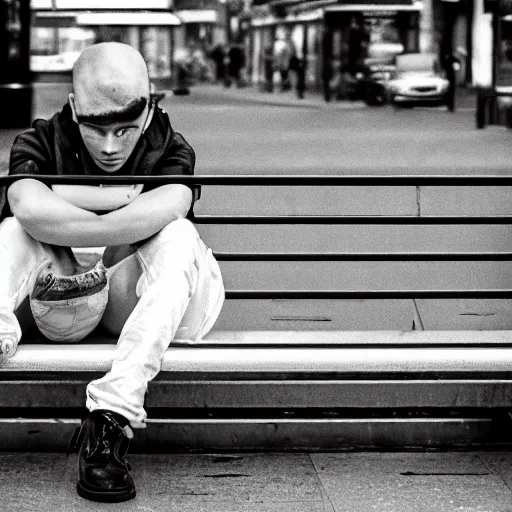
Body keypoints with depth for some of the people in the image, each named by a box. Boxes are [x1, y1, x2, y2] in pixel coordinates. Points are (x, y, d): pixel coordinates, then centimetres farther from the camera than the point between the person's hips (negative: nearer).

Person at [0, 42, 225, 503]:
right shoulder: (42, 143, -3)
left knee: (178, 236, -29)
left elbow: (168, 207, -28)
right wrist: (131, 196, -23)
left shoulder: (170, 150, -3)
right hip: (60, 309, 1)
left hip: (143, 307, 0)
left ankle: (111, 416, -41)